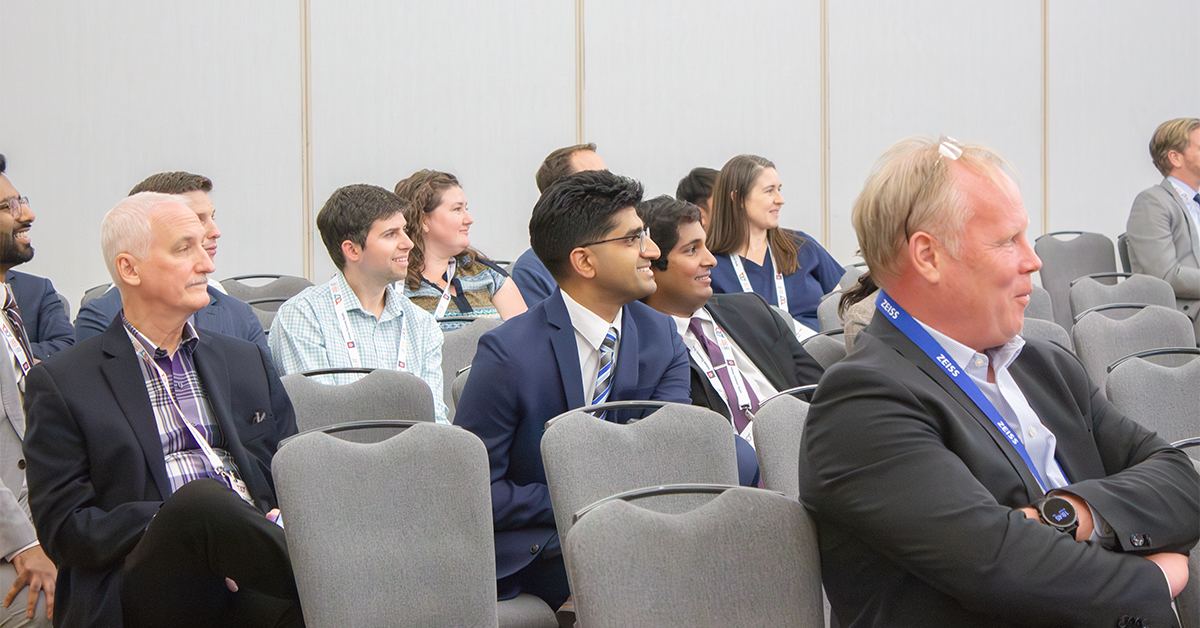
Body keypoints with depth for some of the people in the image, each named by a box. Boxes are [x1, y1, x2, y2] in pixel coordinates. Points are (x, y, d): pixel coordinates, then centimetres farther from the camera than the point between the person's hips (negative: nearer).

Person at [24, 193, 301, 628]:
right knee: (202, 498, -36)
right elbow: (63, 529, 1)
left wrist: (277, 522, -3)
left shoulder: (247, 361, 25)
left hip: (248, 586, 2)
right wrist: (182, 523, -14)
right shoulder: (60, 383, 9)